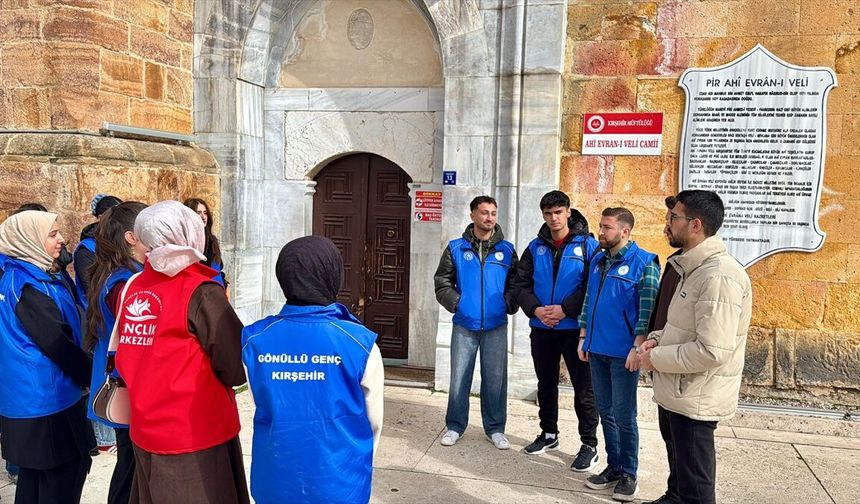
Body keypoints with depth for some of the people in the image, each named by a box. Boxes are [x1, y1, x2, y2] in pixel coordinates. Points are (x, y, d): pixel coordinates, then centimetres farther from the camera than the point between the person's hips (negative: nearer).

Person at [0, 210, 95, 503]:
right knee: (62, 479, 2)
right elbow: (57, 344, -19)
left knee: (35, 474, 21)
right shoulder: (28, 285, -20)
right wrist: (91, 376, -7)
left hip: (26, 398, 10)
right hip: (47, 398, -10)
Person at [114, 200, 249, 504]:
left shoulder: (133, 288, -1)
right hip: (196, 433, -6)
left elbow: (124, 360, 8)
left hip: (145, 429, 6)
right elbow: (236, 368, -15)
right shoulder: (201, 292, -18)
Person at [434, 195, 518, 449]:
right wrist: (456, 302, -8)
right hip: (464, 325, 0)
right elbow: (442, 281, 3)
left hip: (496, 326, 1)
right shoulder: (456, 248, 1)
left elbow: (515, 283, 10)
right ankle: (454, 426, 22)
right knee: (459, 378, 6)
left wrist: (509, 304, -5)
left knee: (495, 379, 8)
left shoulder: (506, 250, 4)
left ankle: (495, 428, 23)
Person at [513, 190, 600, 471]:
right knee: (546, 383, 16)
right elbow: (521, 284, 5)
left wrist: (566, 309, -18)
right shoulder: (536, 248, 7)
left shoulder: (588, 245, -4)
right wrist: (535, 309, -12)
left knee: (583, 387, 3)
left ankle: (589, 445, 14)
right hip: (541, 329, 4)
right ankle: (549, 434, 33)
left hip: (575, 328, -4)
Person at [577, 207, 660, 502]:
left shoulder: (644, 263, -10)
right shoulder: (598, 261, 10)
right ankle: (614, 466, 27)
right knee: (606, 412, 14)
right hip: (597, 350, 6)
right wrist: (583, 338, 12)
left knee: (624, 416, 3)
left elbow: (648, 310, -13)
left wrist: (637, 348, -17)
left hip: (623, 353, -6)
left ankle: (629, 474, 18)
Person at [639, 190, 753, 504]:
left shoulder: (719, 277, -25)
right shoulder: (695, 268, 9)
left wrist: (656, 358, -18)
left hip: (695, 398, -10)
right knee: (679, 464, 29)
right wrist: (658, 338, 2)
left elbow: (712, 350, -30)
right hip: (676, 391, 10)